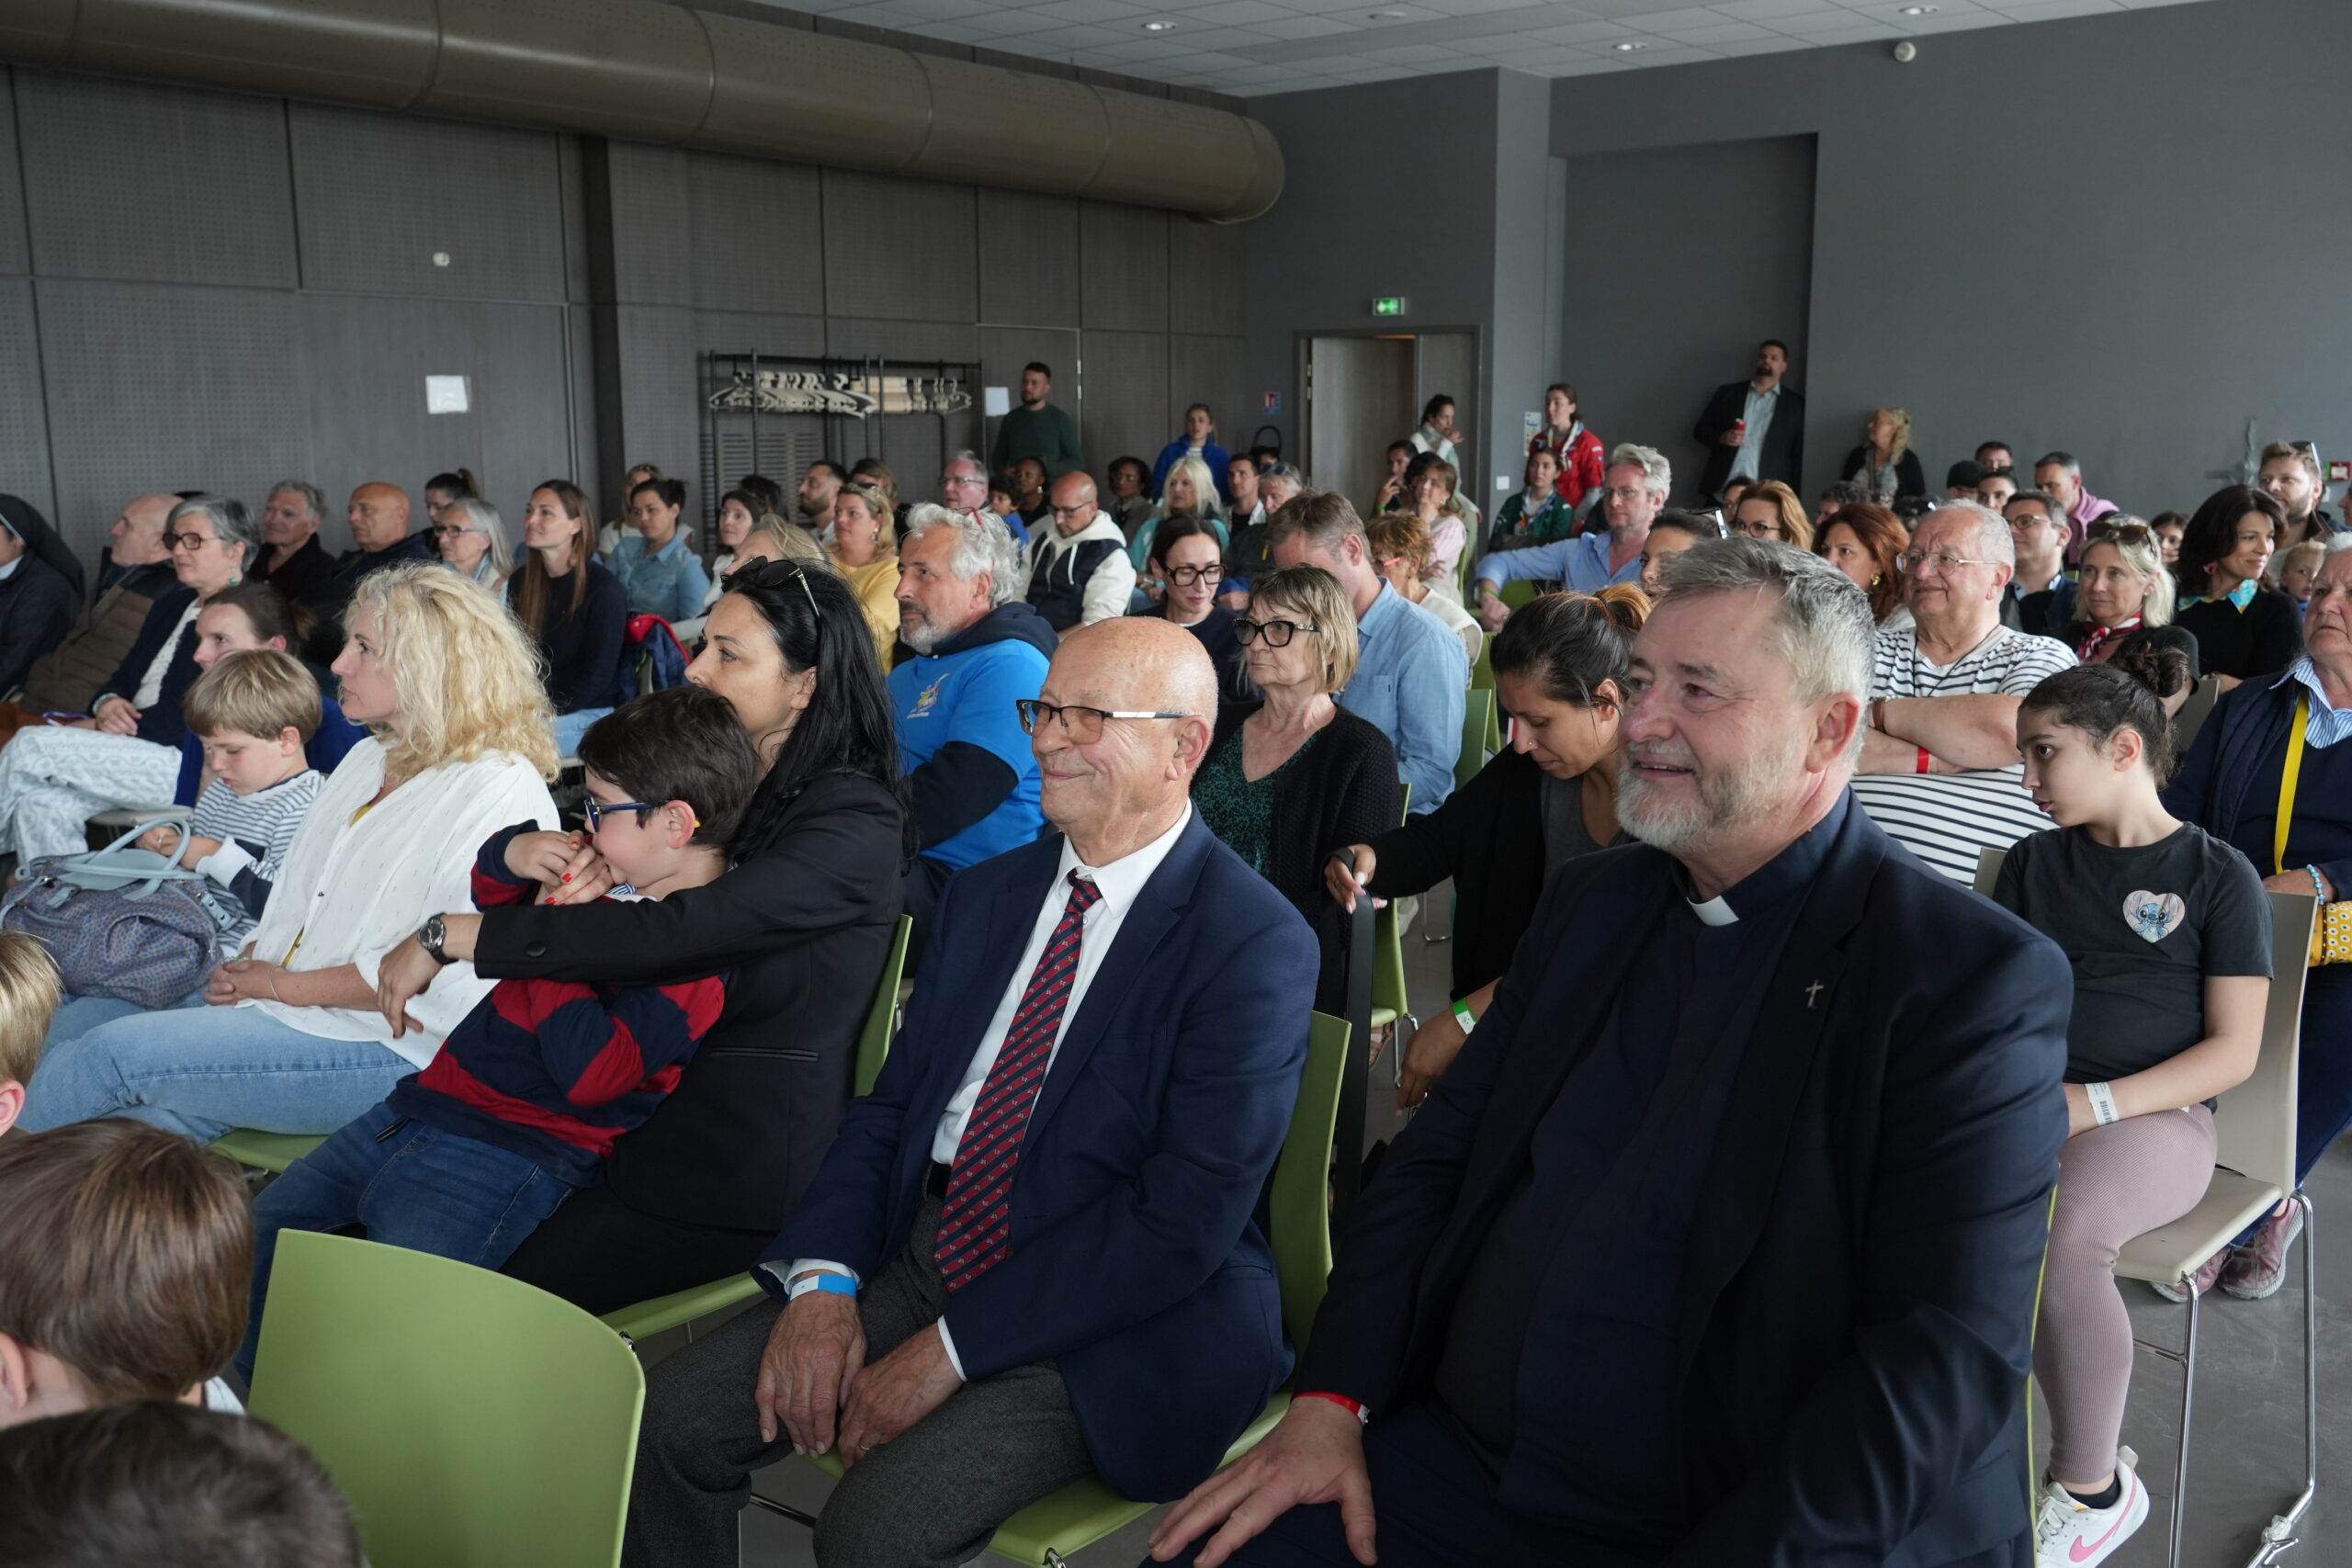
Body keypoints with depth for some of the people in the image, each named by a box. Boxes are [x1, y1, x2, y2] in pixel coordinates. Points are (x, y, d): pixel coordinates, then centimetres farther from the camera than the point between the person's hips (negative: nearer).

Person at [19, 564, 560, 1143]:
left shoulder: (499, 792, -15)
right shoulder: (369, 758, 16)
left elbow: (448, 980, -21)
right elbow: (295, 897, 19)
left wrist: (286, 985, -14)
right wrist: (244, 968, 0)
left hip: (389, 1049, -9)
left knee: (114, 1052, -10)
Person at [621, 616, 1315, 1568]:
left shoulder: (1255, 943, -14)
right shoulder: (986, 894, 10)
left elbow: (1186, 1220, -19)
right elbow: (892, 1101, 10)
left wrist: (953, 1347, -18)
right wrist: (823, 1280, -8)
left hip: (1112, 1319, -6)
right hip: (920, 1253, 6)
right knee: (669, 1421, -7)